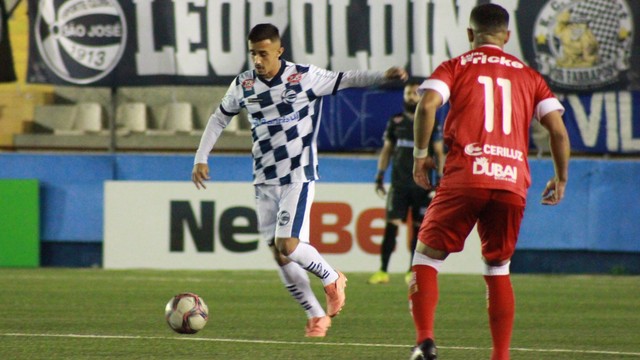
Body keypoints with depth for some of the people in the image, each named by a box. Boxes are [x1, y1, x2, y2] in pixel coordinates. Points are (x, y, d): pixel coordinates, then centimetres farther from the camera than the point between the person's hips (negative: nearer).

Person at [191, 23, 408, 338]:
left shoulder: (304, 77, -9)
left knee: (288, 246, -17)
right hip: (264, 180, 5)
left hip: (298, 176, -5)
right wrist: (201, 158, 10)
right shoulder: (243, 85, 2)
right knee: (279, 256, 1)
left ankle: (332, 279, 11)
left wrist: (384, 76, -17)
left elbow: (343, 80, -3)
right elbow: (219, 119, 15)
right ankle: (316, 316, 14)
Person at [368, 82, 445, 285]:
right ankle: (383, 271, -10)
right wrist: (380, 176, 8)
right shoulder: (395, 122, 9)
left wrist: (439, 180, -3)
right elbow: (386, 150, 14)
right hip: (399, 183, 1)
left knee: (418, 227, 2)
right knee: (391, 224, -8)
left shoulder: (431, 123, 4)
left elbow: (439, 153, 5)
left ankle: (413, 271, 12)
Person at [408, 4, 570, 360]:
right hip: (513, 182, 3)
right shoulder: (529, 76, 18)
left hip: (466, 176, -3)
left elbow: (427, 104, -8)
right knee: (498, 269, 17)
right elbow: (558, 130, 10)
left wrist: (420, 154, 3)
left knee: (428, 255, 7)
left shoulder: (455, 67, 11)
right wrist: (561, 179, 21)